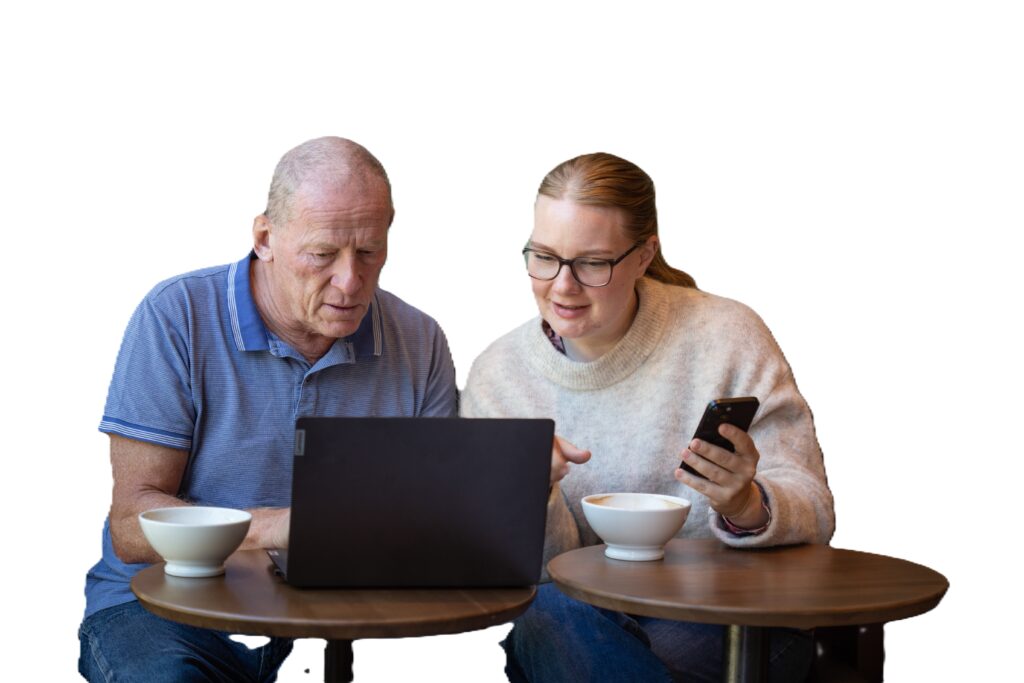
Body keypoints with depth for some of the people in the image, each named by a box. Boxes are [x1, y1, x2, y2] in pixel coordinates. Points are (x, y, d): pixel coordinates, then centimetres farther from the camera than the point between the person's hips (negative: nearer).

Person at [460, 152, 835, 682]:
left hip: (735, 622, -3)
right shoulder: (496, 377, 1)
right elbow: (533, 574, 2)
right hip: (586, 619, 3)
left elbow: (811, 514, -7)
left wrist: (746, 506, -30)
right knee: (550, 609, -30)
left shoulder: (726, 336, -7)